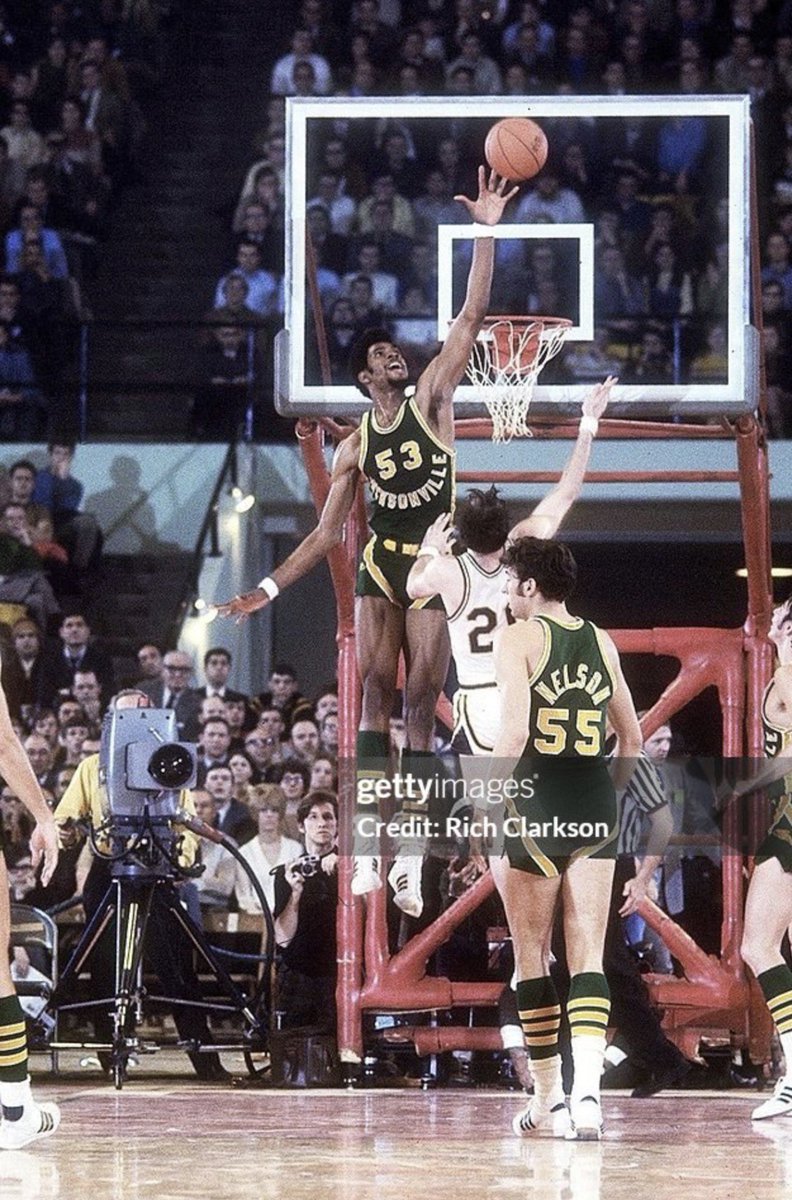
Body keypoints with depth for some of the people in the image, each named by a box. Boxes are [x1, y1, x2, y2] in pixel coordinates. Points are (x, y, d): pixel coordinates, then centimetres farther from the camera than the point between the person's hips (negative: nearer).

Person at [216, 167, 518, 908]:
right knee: (376, 690, -5)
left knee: (422, 696, -3)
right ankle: (367, 845, -4)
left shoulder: (431, 401, 2)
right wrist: (268, 590, 5)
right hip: (379, 567, 2)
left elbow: (471, 319, -7)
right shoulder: (355, 446, 7)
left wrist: (486, 233, -15)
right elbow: (326, 533, 11)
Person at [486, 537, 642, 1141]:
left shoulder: (519, 639, -4)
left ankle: (549, 1098, 13)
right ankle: (588, 1090, -19)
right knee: (588, 956, 0)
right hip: (596, 811, 4)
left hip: (535, 805, -4)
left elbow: (515, 729, -16)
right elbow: (633, 738, 17)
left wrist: (487, 794, -8)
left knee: (532, 955, 9)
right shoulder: (602, 643, 12)